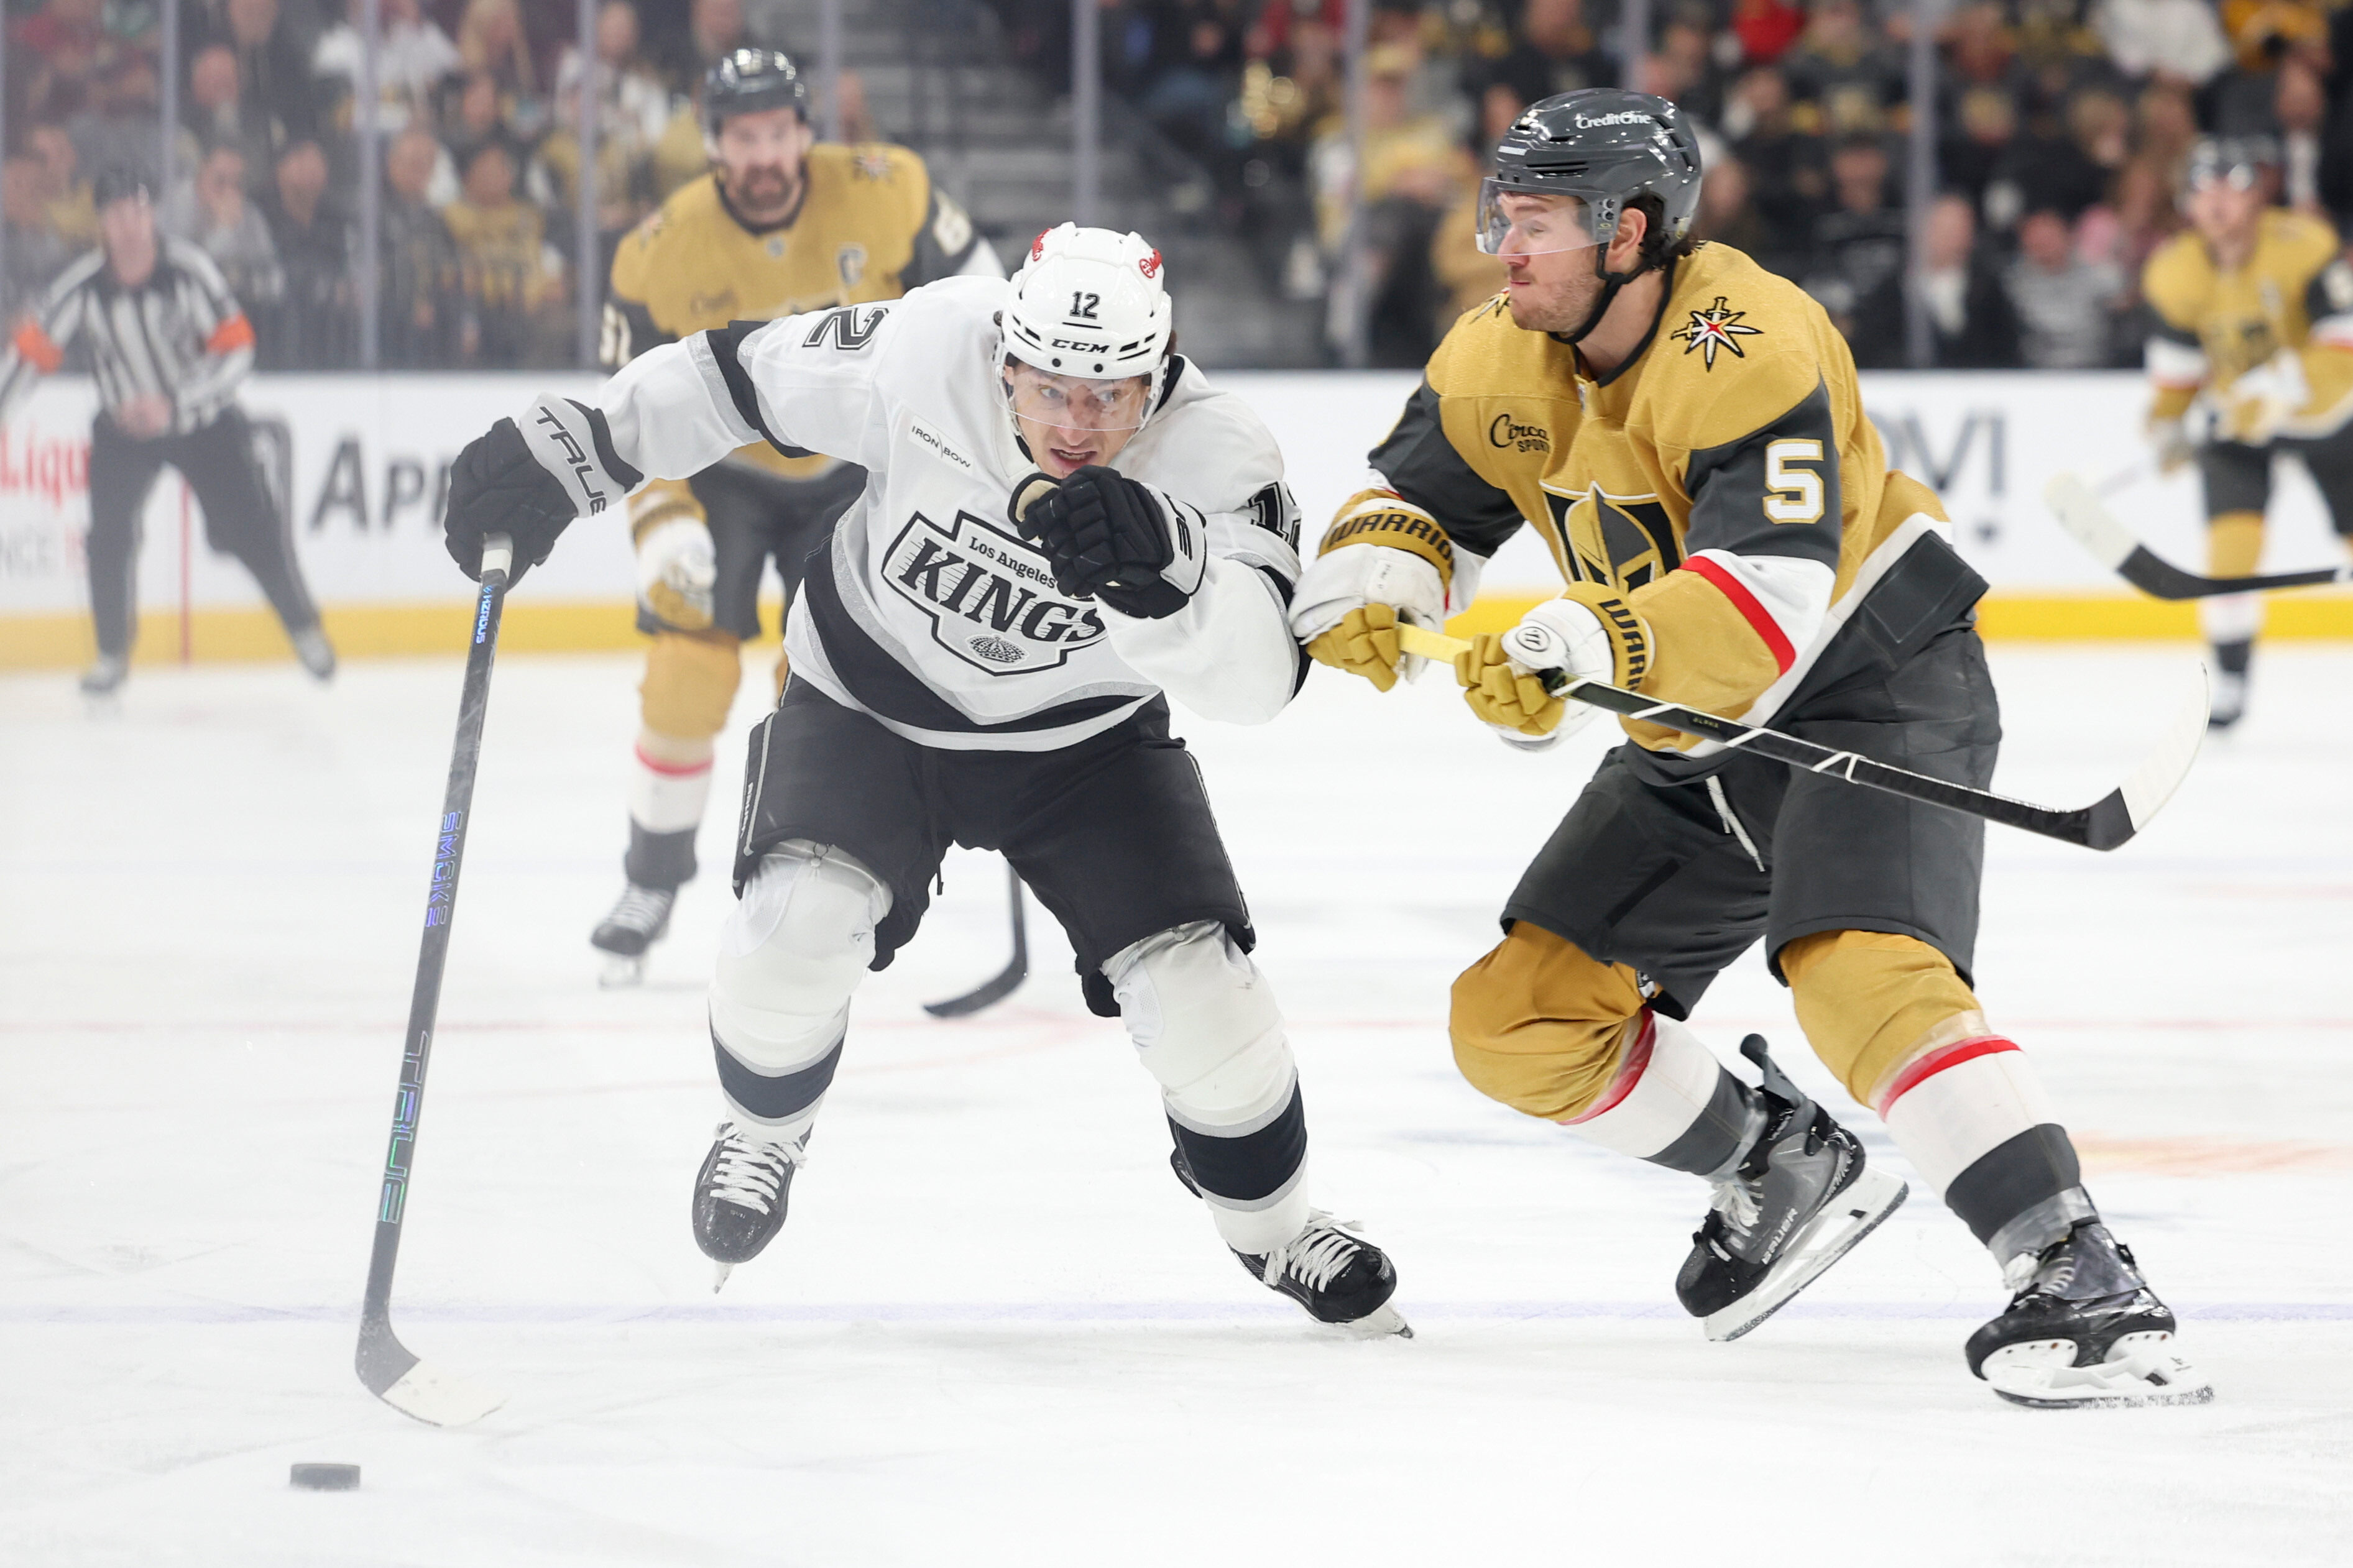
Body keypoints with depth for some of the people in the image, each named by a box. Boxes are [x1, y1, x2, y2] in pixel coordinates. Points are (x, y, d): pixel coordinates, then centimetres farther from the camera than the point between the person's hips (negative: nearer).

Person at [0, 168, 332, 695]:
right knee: (109, 537, -12)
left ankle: (304, 628, 15)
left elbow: (236, 350, -21)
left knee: (249, 529, -6)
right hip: (124, 429, 2)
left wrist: (171, 405, -30)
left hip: (203, 421, -1)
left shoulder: (189, 271, -21)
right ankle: (113, 655, 6)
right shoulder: (83, 286, -15)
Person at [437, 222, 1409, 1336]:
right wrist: (570, 454, -13)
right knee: (800, 916, -24)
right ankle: (764, 1128, 10)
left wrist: (1164, 574, -61)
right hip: (868, 700, 0)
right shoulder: (918, 357, -30)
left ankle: (1270, 1223, 17)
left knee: (1194, 984, -12)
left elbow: (1255, 679, -43)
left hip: (1083, 738, 0)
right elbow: (737, 377, -14)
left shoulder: (1217, 461, -30)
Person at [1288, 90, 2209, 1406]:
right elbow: (1416, 501, 9)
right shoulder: (1502, 358, -2)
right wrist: (1367, 588, -15)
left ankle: (2078, 1275, -37)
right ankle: (1785, 1171, 23)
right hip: (1698, 749, 9)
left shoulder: (1746, 347, -27)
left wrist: (1584, 648, -51)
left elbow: (1773, 596, -37)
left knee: (1856, 964, -33)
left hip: (1876, 676, -9)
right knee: (1519, 1023, 3)